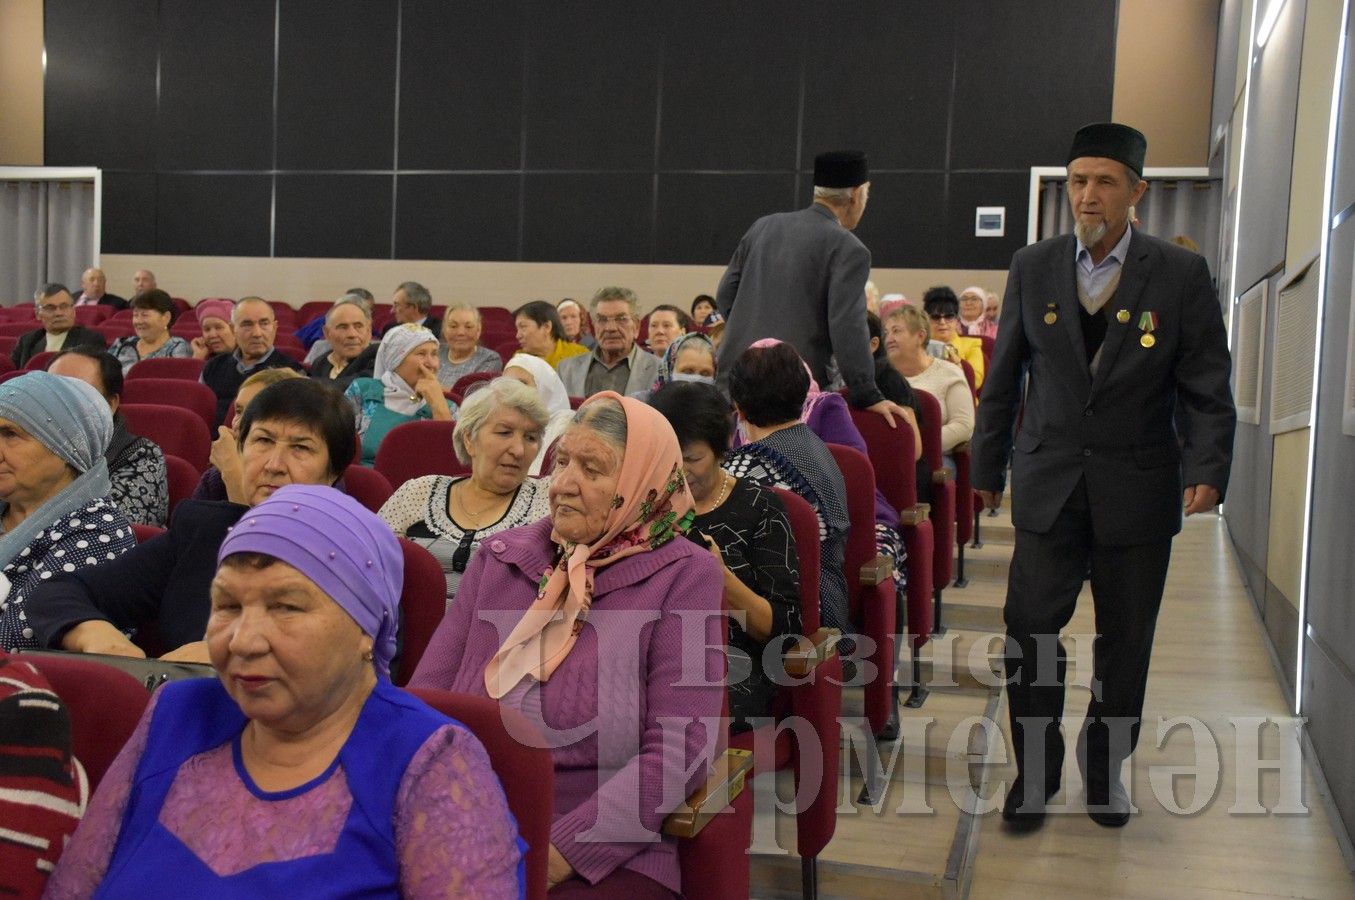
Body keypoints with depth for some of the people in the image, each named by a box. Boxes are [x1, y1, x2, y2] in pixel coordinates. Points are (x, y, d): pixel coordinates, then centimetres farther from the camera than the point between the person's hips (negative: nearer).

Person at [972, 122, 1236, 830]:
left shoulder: (1180, 274, -2)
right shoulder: (1032, 268, 4)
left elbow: (1206, 388, -2)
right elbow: (1003, 380, 9)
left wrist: (1207, 469, -15)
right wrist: (986, 466, 9)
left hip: (1137, 488, 0)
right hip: (1049, 482, 1)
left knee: (1125, 641, 10)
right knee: (1029, 629, -2)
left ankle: (1104, 768, 30)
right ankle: (1036, 771, 16)